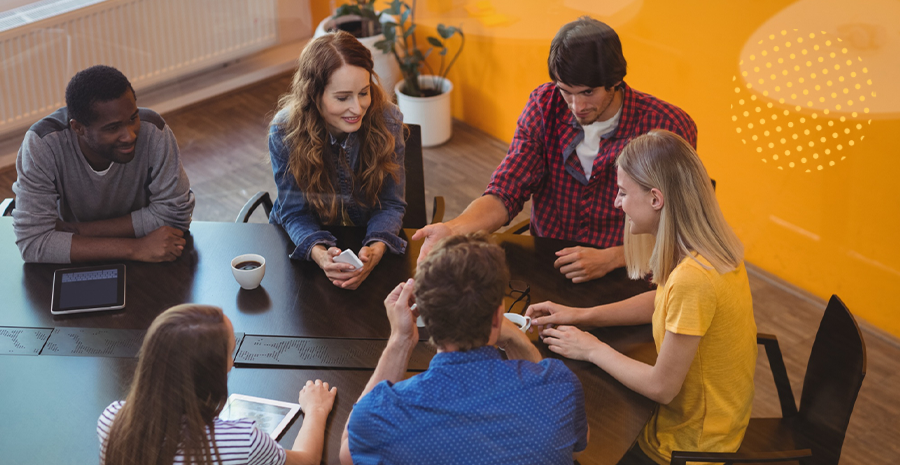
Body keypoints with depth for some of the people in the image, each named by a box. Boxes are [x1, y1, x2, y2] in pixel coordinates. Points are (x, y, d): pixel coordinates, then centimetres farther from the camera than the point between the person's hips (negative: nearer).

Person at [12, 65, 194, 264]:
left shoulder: (153, 132, -23)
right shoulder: (41, 145, -25)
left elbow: (174, 212, -18)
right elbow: (32, 241, -28)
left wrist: (80, 230, -21)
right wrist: (134, 249, -34)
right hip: (72, 271, 0)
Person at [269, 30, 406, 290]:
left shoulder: (387, 121, -17)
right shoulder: (285, 132, -20)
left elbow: (390, 205, -11)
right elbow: (295, 213, -14)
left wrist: (376, 249, -34)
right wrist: (319, 254, -37)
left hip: (368, 240, 1)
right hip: (303, 241, 0)